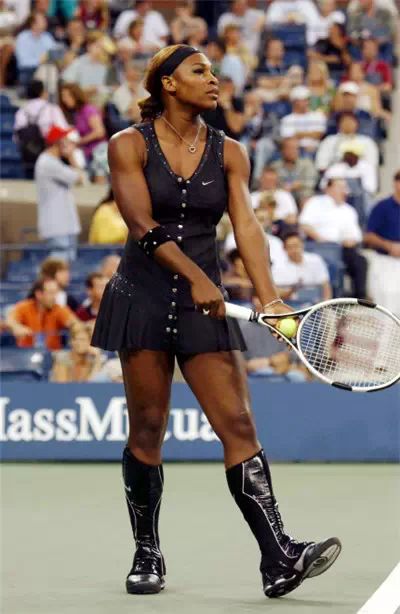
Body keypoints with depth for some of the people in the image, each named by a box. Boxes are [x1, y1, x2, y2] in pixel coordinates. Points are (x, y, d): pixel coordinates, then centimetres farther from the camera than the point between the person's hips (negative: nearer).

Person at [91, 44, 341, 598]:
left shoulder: (228, 153, 8)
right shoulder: (130, 146, -1)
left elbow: (246, 226, -3)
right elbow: (143, 225, -12)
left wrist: (269, 297, -18)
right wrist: (194, 277, -24)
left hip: (205, 302, 2)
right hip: (143, 297, -2)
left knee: (238, 424, -8)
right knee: (147, 430, 1)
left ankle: (279, 559, -16)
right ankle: (147, 555, 16)